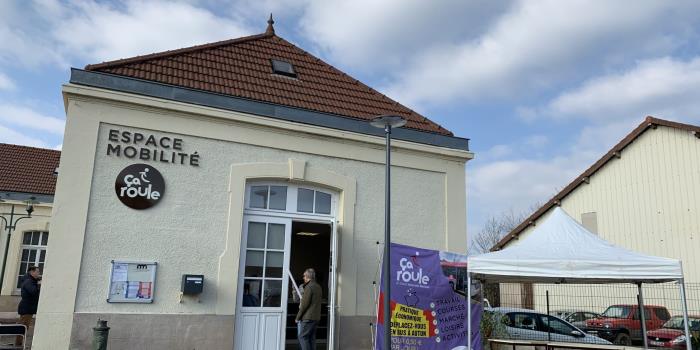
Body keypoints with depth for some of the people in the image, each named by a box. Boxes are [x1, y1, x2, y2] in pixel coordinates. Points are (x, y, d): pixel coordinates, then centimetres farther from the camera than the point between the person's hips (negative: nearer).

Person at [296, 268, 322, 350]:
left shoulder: (309, 287, -12)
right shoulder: (318, 287, 14)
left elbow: (305, 304, -15)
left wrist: (298, 317, -8)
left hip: (308, 317, -9)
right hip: (316, 317, 9)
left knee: (302, 336, -4)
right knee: (312, 338, 12)